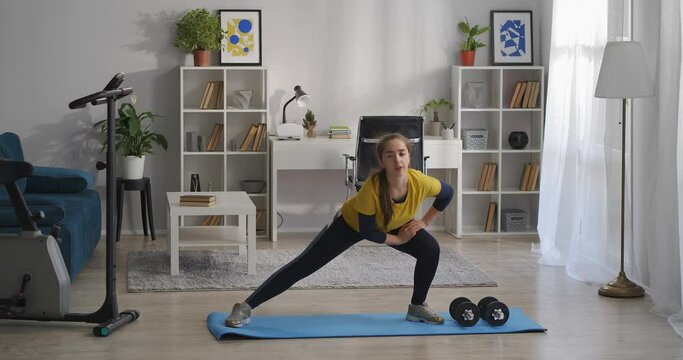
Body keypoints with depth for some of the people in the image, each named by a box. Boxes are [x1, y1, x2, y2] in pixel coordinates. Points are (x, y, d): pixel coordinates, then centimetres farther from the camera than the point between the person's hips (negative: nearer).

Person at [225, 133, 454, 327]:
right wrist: (398, 239, -19)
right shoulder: (372, 187, -43)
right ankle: (246, 307, -8)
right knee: (304, 265, -11)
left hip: (393, 225, 4)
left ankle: (417, 307, 7)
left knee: (430, 250, -17)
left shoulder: (420, 182, -33)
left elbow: (447, 193, -8)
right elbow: (368, 231, -29)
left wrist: (424, 222, -9)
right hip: (352, 222, -4)